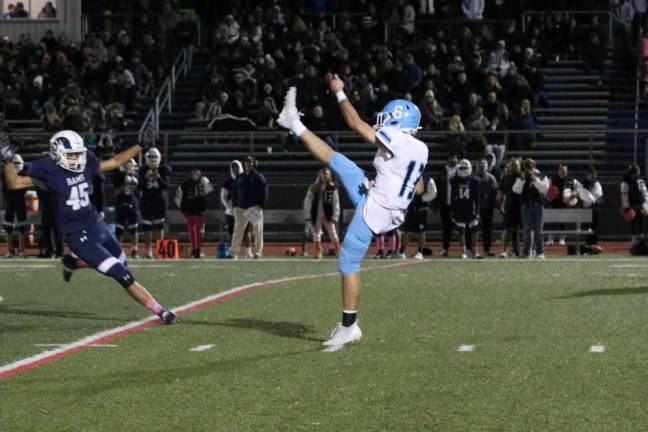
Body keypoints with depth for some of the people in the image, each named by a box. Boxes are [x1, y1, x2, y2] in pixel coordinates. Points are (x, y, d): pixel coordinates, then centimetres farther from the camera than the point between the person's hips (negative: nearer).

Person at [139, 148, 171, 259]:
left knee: (159, 226, -3)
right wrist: (146, 177, -19)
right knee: (147, 226, 1)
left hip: (160, 201, -1)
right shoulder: (143, 170, 0)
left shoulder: (163, 170, -2)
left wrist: (159, 178, -22)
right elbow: (141, 187, -3)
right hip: (147, 201, 1)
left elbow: (166, 186, -7)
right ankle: (149, 249, 7)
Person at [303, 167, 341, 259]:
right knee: (316, 233, 8)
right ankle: (318, 252, 20)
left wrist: (335, 216, -9)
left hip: (328, 215, -1)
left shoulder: (332, 188, -3)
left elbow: (336, 203, -3)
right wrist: (307, 215, -6)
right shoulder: (314, 188, -2)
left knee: (333, 233, -1)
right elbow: (307, 201, -2)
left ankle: (339, 251, 5)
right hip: (316, 215, 1)